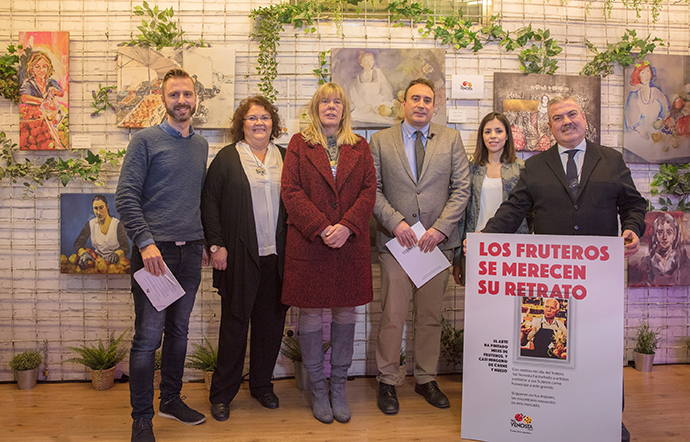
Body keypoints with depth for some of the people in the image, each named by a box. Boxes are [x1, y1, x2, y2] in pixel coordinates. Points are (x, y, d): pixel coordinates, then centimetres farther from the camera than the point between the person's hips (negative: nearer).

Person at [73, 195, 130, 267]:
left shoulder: (117, 224, -6)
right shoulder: (90, 224, 5)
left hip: (114, 262, -4)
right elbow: (78, 242, -2)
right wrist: (83, 253, -26)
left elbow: (126, 248, -9)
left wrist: (116, 254, -33)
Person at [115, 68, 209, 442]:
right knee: (148, 337, -3)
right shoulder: (146, 140, -4)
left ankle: (171, 400, 30)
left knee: (179, 331, 14)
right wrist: (145, 242, -18)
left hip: (190, 251, 6)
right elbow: (125, 198, -9)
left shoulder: (200, 145, 14)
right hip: (155, 250, -5)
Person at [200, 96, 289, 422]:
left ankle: (262, 384, 28)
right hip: (239, 255, -3)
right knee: (234, 322, 2)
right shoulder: (227, 158, 2)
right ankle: (222, 394, 17)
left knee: (271, 322, 9)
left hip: (276, 256, 4)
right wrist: (216, 244, -8)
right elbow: (209, 202, -1)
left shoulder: (283, 159, 13)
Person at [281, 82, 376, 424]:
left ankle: (339, 388, 23)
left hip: (350, 244, 2)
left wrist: (346, 226, -12)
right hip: (308, 243, -2)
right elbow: (291, 191, -3)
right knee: (311, 316, 3)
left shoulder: (359, 147, 12)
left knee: (346, 313, 8)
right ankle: (317, 390, 20)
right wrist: (321, 228, -14)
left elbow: (369, 191, 3)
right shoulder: (299, 144, 6)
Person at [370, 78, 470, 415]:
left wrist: (440, 227, -8)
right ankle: (387, 382, 15)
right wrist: (396, 222, -11)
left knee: (430, 316, 9)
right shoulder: (380, 140, 6)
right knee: (392, 315, -1)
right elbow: (373, 189, 2)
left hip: (438, 240, 2)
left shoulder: (450, 139, 9)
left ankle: (426, 380, 24)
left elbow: (462, 188, 3)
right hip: (396, 240, -1)